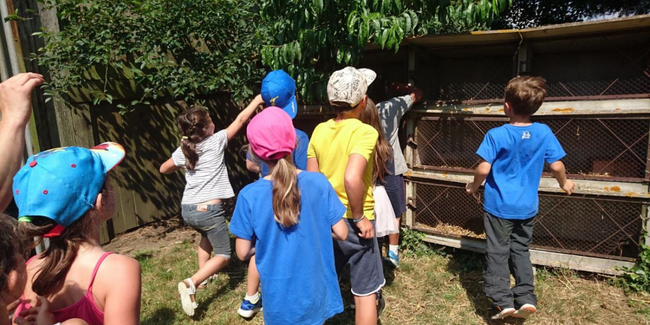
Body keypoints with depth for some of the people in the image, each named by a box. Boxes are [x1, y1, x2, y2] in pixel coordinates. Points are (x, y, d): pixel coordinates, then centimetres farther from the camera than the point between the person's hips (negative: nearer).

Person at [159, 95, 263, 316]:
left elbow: (163, 169, 22)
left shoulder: (182, 150, 5)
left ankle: (202, 273, 39)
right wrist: (258, 99, 10)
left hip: (187, 210, 6)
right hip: (208, 210, -6)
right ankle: (191, 283, -14)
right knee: (223, 256, 6)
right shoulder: (216, 141, -7)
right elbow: (241, 119, 1)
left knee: (206, 236, 36)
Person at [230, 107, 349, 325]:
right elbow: (341, 233, -9)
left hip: (280, 298, -1)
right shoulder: (319, 183, -16)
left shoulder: (249, 196, -18)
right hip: (314, 292, 1)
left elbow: (243, 253, -10)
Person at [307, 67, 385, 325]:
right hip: (351, 222, -6)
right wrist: (360, 217, -20)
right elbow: (352, 178, -34)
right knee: (365, 291, 12)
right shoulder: (364, 132, -19)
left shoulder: (319, 130, -1)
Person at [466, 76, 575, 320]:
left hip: (499, 205, -4)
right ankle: (526, 298, 19)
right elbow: (556, 166, -1)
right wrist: (564, 184, 19)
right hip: (527, 206, 4)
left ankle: (503, 301, 10)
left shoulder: (496, 135, -16)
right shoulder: (544, 133, -6)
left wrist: (474, 187, 2)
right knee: (521, 250, 20)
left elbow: (484, 169, -17)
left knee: (498, 252, 8)